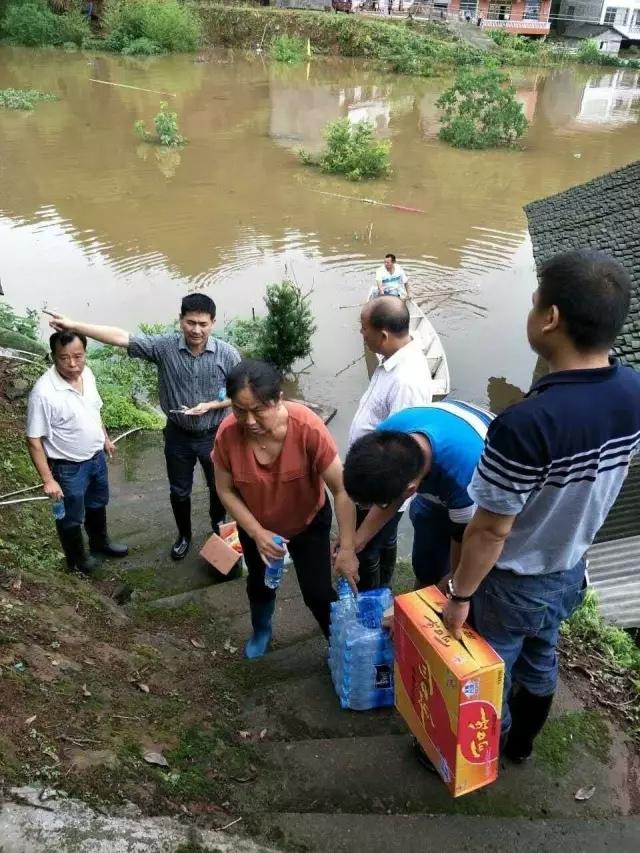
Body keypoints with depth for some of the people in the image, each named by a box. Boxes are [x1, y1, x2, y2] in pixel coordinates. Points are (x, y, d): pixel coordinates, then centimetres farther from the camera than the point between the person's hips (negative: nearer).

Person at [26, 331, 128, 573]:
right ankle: (77, 558, 42)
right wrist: (48, 480, -22)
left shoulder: (87, 373, -9)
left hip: (96, 457, 7)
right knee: (71, 518, 17)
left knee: (97, 504, 28)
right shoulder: (44, 392, -30)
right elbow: (34, 440, -23)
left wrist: (105, 438, 19)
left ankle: (100, 542, 54)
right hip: (68, 467, -6)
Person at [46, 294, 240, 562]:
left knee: (218, 486, 21)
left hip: (214, 436, 0)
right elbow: (121, 337, -20)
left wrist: (210, 406, -24)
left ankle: (218, 526, 51)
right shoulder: (164, 346, -17)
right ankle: (184, 534, 44)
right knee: (179, 491, 17)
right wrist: (73, 325, -24)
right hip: (178, 435, 1)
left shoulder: (227, 354, -18)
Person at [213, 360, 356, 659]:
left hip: (309, 523, -2)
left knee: (318, 592, 5)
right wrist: (257, 533, -21)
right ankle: (261, 631, 55)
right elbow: (226, 491, -13)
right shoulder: (228, 433, -29)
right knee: (259, 584, 24)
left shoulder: (308, 427, -36)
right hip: (255, 526, 3)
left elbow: (341, 490, -29)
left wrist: (347, 548, -30)